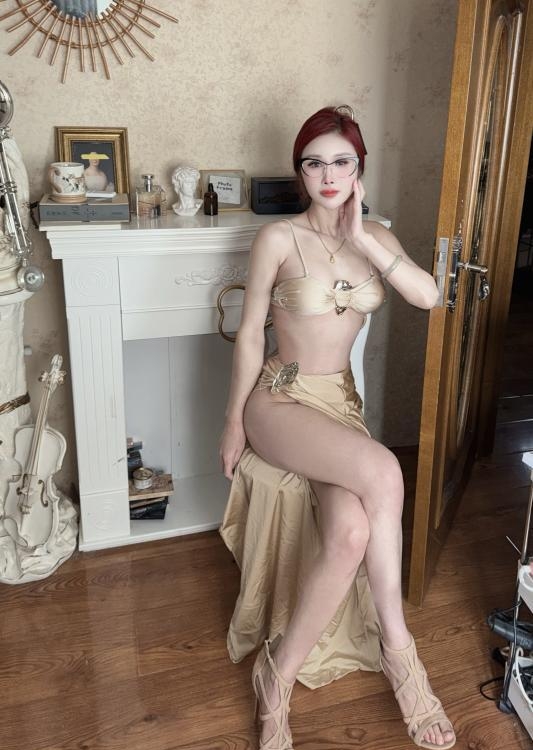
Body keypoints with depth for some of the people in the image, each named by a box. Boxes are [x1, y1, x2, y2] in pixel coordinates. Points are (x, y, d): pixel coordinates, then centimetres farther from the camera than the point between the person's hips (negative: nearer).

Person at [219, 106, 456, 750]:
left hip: (341, 400, 4)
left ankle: (279, 673, -8)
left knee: (351, 534, -27)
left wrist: (363, 241, -14)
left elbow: (428, 296, -9)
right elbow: (250, 333, -4)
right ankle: (396, 645, -13)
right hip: (279, 399, -4)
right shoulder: (278, 238, -6)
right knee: (382, 471, -32)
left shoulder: (376, 237, 8)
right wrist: (233, 424, -2)